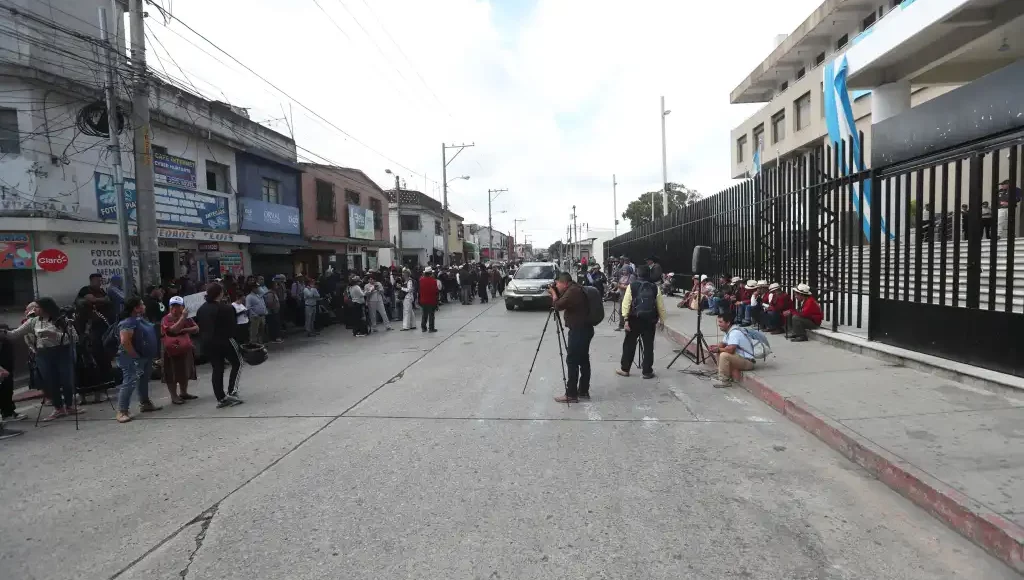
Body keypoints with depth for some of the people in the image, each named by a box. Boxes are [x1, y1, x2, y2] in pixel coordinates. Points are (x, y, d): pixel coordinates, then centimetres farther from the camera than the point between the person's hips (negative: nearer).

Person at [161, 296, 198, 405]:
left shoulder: (187, 318, 6)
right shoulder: (166, 319, -10)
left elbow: (196, 329, 3)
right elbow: (173, 330, -27)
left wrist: (184, 330, -12)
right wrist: (182, 317, -28)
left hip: (186, 350, 6)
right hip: (171, 352, -6)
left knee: (185, 373, 14)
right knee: (172, 375, 0)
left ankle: (183, 393, 28)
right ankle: (174, 396, 9)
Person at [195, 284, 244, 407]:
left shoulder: (201, 309, 6)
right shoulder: (226, 308, -13)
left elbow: (199, 327, 9)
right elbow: (232, 326, -13)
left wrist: (204, 340, 15)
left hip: (207, 344, 6)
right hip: (224, 341, -6)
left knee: (216, 369, 10)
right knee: (237, 363, 10)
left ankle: (221, 398, 11)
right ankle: (231, 392, -1)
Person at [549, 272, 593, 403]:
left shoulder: (572, 291, -17)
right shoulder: (576, 289, 14)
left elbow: (558, 306, -20)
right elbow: (564, 305, 21)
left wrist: (554, 293, -4)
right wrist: (556, 293, 10)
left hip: (578, 331, -10)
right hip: (585, 329, 10)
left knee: (572, 361, -6)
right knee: (583, 360, 13)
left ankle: (571, 394, -3)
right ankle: (583, 391, 20)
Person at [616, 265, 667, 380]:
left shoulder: (632, 286, -4)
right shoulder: (655, 287, 2)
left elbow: (626, 303, -10)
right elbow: (660, 305, 4)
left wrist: (626, 319, -9)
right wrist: (662, 320, 14)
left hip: (634, 319, -1)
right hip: (650, 320, 1)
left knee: (629, 344, 10)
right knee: (648, 345, 7)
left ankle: (624, 369, 16)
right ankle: (647, 371, 10)